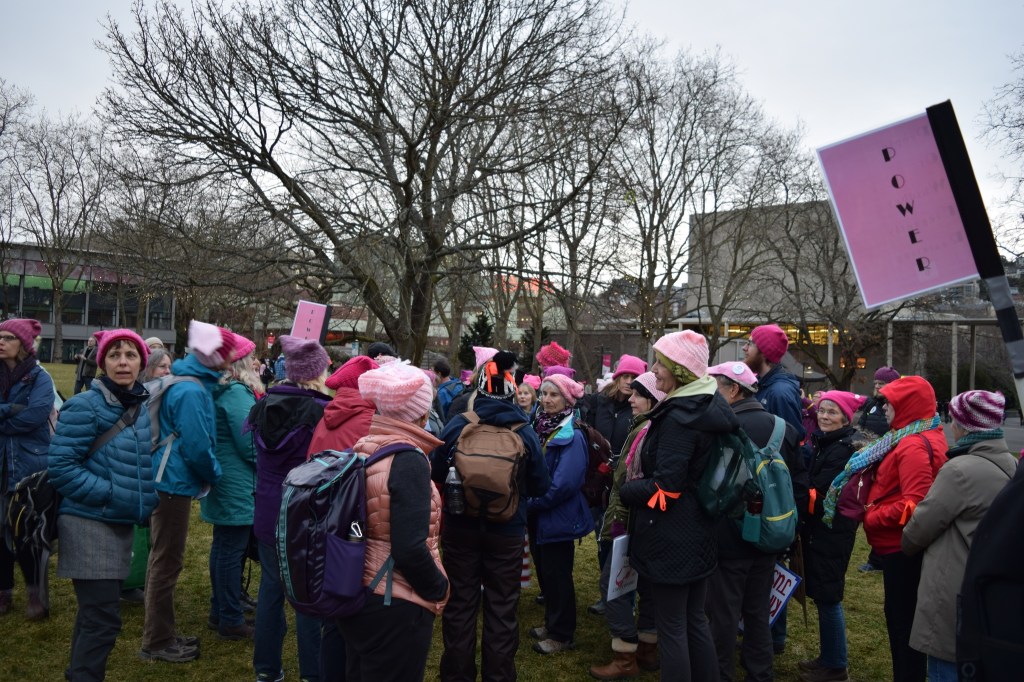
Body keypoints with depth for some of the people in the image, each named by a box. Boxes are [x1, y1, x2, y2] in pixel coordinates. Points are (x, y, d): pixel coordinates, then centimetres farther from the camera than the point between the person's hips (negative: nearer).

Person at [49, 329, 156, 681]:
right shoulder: (85, 406, -13)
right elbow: (60, 467, -17)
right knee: (103, 615, -8)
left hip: (121, 523, 7)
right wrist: (110, 494, -20)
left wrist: (142, 500, 6)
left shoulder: (141, 408, 8)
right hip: (89, 523, -7)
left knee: (95, 610, 17)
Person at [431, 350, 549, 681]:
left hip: (460, 527, 1)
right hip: (506, 531, 0)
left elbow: (435, 474, -2)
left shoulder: (457, 424, -12)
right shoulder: (525, 431, -12)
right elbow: (541, 486, -2)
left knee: (460, 603, 15)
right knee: (501, 607, 13)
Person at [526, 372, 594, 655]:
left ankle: (562, 635, 20)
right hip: (537, 515, 7)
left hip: (558, 517, -7)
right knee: (543, 571, 18)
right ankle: (551, 623, 35)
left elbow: (564, 483, -24)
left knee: (557, 575, 4)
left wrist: (531, 503, -16)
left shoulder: (572, 436, -18)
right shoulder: (538, 426, 4)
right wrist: (527, 502, -1)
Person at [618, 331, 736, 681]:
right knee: (695, 620, 19)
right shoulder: (711, 407, 7)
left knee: (671, 627, 3)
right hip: (699, 530, 9)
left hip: (672, 536, -9)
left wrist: (625, 490, -7)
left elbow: (665, 488, -24)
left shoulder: (679, 417, -21)